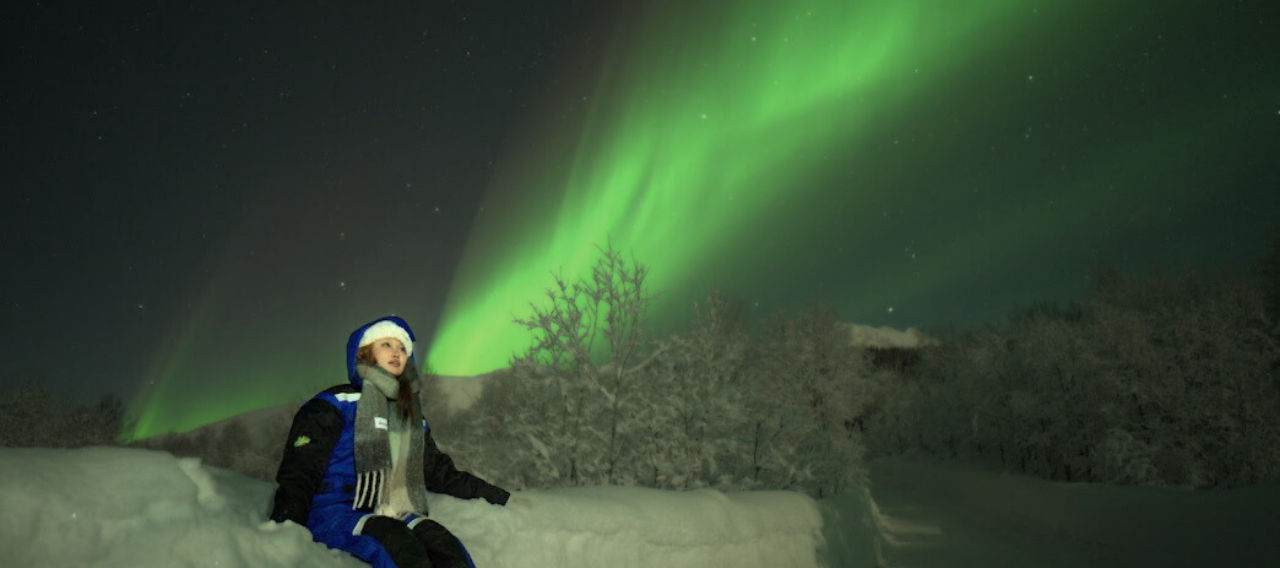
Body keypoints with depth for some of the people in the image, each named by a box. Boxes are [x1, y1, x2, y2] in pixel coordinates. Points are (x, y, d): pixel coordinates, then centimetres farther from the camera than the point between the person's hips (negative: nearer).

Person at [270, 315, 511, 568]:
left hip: (390, 517, 5)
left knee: (444, 545, -28)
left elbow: (442, 473, 24)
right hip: (336, 514, -5)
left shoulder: (413, 419, 21)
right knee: (399, 543, -37)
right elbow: (299, 472, -7)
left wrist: (502, 498, 17)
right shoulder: (337, 404, 1)